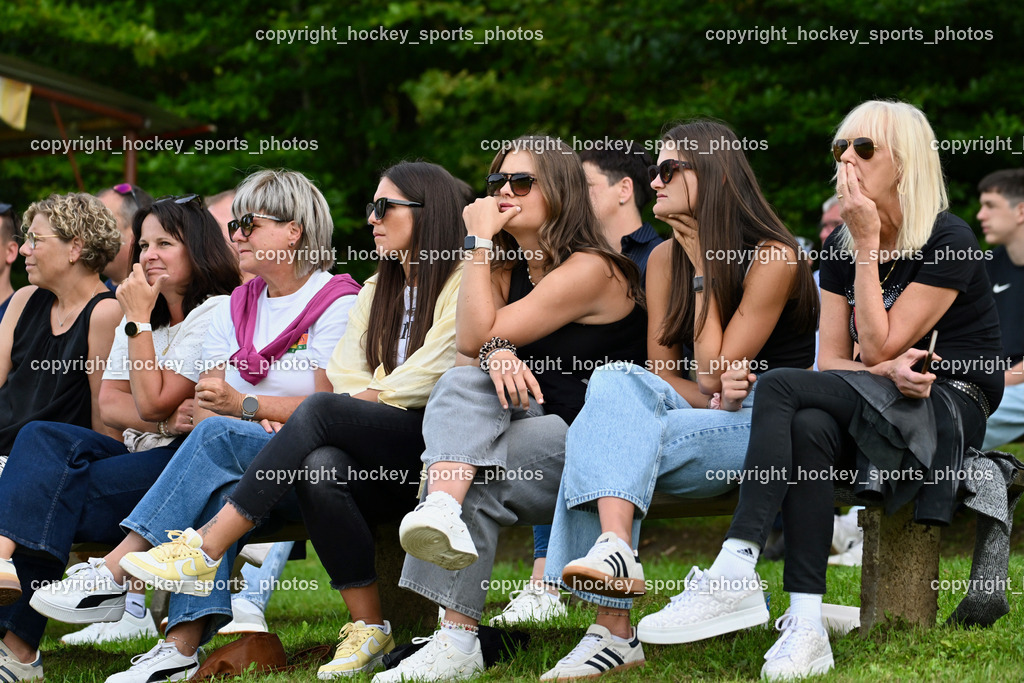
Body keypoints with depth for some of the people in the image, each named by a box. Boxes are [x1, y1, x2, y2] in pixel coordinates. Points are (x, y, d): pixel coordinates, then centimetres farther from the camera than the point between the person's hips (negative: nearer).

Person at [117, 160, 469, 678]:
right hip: (382, 455, 6)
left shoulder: (463, 284, 4)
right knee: (320, 468, -31)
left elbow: (431, 374, -6)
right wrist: (368, 394, -4)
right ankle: (368, 629, -28)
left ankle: (207, 548, -33)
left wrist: (375, 398, -3)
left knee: (320, 411, -30)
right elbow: (345, 368, 15)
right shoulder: (376, 291, 27)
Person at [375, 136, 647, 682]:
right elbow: (471, 341, -2)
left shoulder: (590, 269, -11)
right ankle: (444, 512, -47)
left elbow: (483, 331, -15)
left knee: (472, 480, -29)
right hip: (525, 427, 7)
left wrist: (480, 243, -11)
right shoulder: (509, 267, 17)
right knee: (464, 379, -22)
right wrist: (497, 353, -25)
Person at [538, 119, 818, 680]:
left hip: (774, 428, -6)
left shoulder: (774, 256, -8)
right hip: (704, 419, 6)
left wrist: (706, 270, -8)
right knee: (614, 380, -27)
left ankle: (612, 626, -35)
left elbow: (714, 369, -12)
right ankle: (615, 546, -43)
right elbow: (661, 370, 8)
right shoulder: (665, 259, 11)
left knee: (599, 440, -27)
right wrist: (713, 399, -13)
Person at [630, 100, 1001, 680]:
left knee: (779, 387, -27)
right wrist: (890, 372, -17)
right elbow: (832, 361, 5)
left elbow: (877, 347, -14)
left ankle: (736, 573, -35)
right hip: (880, 411, 6)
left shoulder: (948, 242, -10)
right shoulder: (840, 248, 11)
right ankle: (807, 630, -40)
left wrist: (869, 244, -13)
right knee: (808, 429, -32)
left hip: (950, 411, -6)